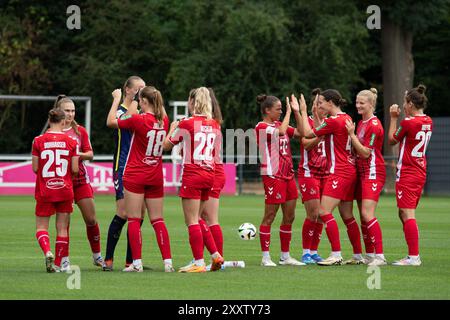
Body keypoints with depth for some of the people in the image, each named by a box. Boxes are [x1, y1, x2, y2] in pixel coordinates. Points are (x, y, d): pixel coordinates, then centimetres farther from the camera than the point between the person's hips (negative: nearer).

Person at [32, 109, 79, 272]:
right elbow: (75, 169, -4)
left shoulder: (38, 141, -6)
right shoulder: (71, 142, -4)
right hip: (65, 190, 1)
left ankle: (47, 252, -19)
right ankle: (60, 263, 12)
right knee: (62, 228, 10)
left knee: (41, 227, 8)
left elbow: (35, 168, -4)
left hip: (44, 191, -1)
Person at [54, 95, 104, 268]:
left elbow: (90, 154, 5)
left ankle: (97, 256, 16)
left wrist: (79, 154, -15)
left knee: (91, 219, 1)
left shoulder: (80, 130, 7)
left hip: (81, 179, 2)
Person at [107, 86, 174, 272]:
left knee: (134, 220, 0)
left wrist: (117, 99, 8)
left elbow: (111, 121, -2)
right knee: (157, 220, 8)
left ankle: (137, 262, -4)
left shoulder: (138, 120, -15)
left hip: (135, 176, -5)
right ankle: (168, 261, 0)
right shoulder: (163, 121, 0)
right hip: (156, 177, 5)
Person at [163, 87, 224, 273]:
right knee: (196, 219, 18)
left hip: (192, 175, -6)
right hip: (209, 174, 6)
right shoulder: (215, 125, 6)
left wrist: (172, 129, 20)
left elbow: (166, 145, 2)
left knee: (192, 221, -2)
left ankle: (199, 263, -5)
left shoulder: (186, 124, -9)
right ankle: (215, 254, 10)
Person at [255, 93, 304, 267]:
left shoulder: (280, 124, 15)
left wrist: (296, 112, 5)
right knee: (269, 217, -3)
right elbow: (281, 132, -25)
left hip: (287, 175, 8)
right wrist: (289, 111, -15)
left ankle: (285, 256, 16)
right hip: (272, 175, -8)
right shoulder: (261, 127, -9)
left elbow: (301, 133, 11)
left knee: (289, 216, 9)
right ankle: (266, 257, 1)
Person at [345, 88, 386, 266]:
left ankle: (379, 256, -18)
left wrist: (352, 134, -16)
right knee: (363, 215, 8)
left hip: (373, 173, -9)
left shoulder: (374, 125, -13)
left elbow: (365, 152, -16)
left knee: (367, 213, -17)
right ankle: (369, 255, 12)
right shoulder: (361, 123, 15)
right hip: (361, 172, 9)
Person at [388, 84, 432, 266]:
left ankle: (414, 257, -13)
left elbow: (392, 140, 0)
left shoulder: (408, 122, -16)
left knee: (407, 214, -9)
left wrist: (393, 118, 6)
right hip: (421, 173, 9)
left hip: (407, 174, -9)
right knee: (404, 214, 16)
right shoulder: (428, 122, 7)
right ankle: (413, 254, 16)